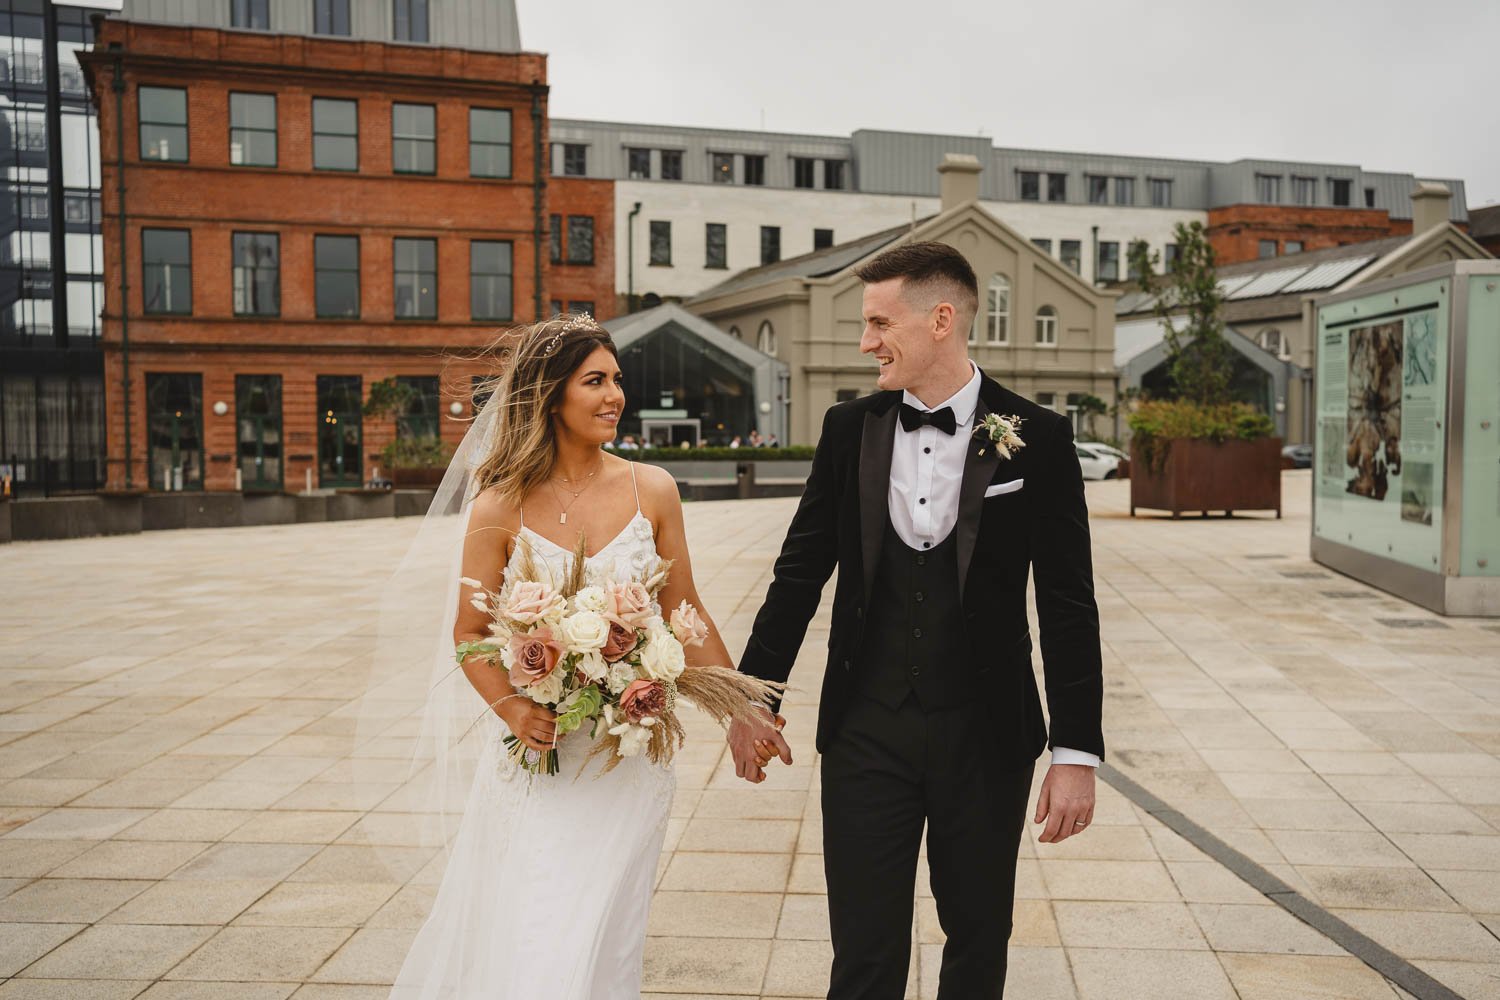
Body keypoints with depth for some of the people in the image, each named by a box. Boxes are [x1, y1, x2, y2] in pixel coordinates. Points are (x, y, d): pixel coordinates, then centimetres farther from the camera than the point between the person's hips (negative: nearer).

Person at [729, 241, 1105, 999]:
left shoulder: (1036, 439, -6)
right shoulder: (848, 429, 1)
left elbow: (1069, 608, -5)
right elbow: (799, 573, 7)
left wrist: (1078, 754, -7)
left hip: (986, 736, -1)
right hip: (865, 732, 1)